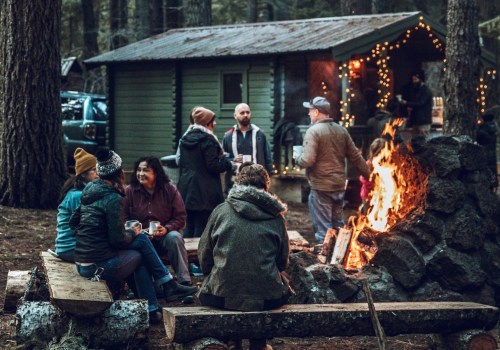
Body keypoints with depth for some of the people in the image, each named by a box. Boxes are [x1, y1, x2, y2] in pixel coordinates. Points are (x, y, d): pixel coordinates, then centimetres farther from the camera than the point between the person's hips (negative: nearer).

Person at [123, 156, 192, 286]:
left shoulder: (170, 190, 1)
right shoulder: (129, 191, 2)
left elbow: (180, 217, 1)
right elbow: (124, 218, 3)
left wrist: (167, 229, -18)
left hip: (164, 236, 0)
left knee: (174, 237, -33)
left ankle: (184, 282, -33)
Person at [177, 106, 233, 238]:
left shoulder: (185, 139, 11)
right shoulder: (208, 140, -14)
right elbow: (213, 165, -18)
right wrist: (228, 163, -2)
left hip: (186, 189, 8)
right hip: (204, 192, -8)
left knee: (189, 227, 13)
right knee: (202, 228, -4)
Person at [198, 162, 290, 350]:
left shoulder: (221, 211, 1)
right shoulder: (276, 218, 2)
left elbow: (204, 257, 4)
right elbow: (282, 262, 9)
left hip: (222, 295, 0)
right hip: (266, 299, 0)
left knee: (205, 290, 33)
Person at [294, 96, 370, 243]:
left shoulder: (313, 131, -13)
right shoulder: (341, 130, 7)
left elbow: (308, 160, -20)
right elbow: (356, 157, 9)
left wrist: (297, 158, 1)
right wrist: (368, 175, 18)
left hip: (321, 188, -6)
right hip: (339, 186, 7)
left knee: (323, 228, 0)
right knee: (338, 226, 17)